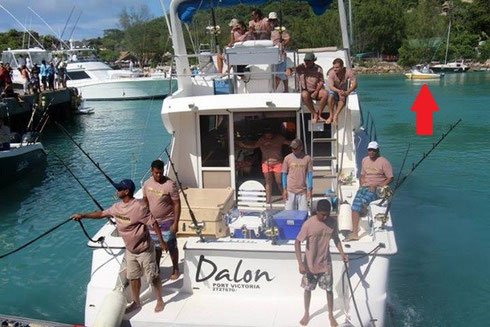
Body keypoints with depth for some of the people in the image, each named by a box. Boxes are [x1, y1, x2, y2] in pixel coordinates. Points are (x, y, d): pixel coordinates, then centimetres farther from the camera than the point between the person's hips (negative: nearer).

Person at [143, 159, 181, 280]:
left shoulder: (170, 184, -19)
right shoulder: (147, 184, -2)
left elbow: (177, 204, -16)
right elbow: (145, 202, 11)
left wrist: (175, 223, -18)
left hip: (167, 222, -5)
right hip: (152, 222, 5)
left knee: (171, 247, 9)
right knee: (156, 247, 18)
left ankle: (176, 270, 28)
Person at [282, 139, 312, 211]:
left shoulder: (307, 158, 1)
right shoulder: (287, 158, 1)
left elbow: (310, 174, 4)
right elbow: (284, 174, 5)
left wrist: (309, 189, -1)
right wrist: (284, 189, 0)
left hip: (303, 191, 0)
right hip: (290, 191, 0)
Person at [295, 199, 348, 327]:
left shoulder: (332, 222, -10)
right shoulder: (308, 224, -23)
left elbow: (335, 238, 9)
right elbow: (297, 243, -18)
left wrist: (342, 253, -2)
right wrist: (300, 263, -22)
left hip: (326, 263, 3)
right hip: (310, 264, -2)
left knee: (329, 289, 11)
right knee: (308, 289, 14)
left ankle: (331, 315, 32)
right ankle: (306, 314, 35)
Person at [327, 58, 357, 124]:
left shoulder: (348, 72, -17)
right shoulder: (331, 73, -16)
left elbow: (355, 84, -22)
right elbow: (331, 86, -23)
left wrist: (347, 92, -40)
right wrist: (338, 91, -44)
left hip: (344, 91, 0)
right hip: (334, 90, 0)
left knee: (343, 97, -35)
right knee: (331, 96, -33)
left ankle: (336, 115, -32)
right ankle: (331, 116, -24)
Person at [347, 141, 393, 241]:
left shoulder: (384, 162, -3)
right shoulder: (365, 160, 15)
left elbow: (390, 178, -5)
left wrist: (377, 186, -15)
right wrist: (362, 185, 5)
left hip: (378, 189, -5)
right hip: (365, 187, 5)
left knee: (363, 200, -31)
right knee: (355, 204, -20)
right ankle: (354, 233, -24)